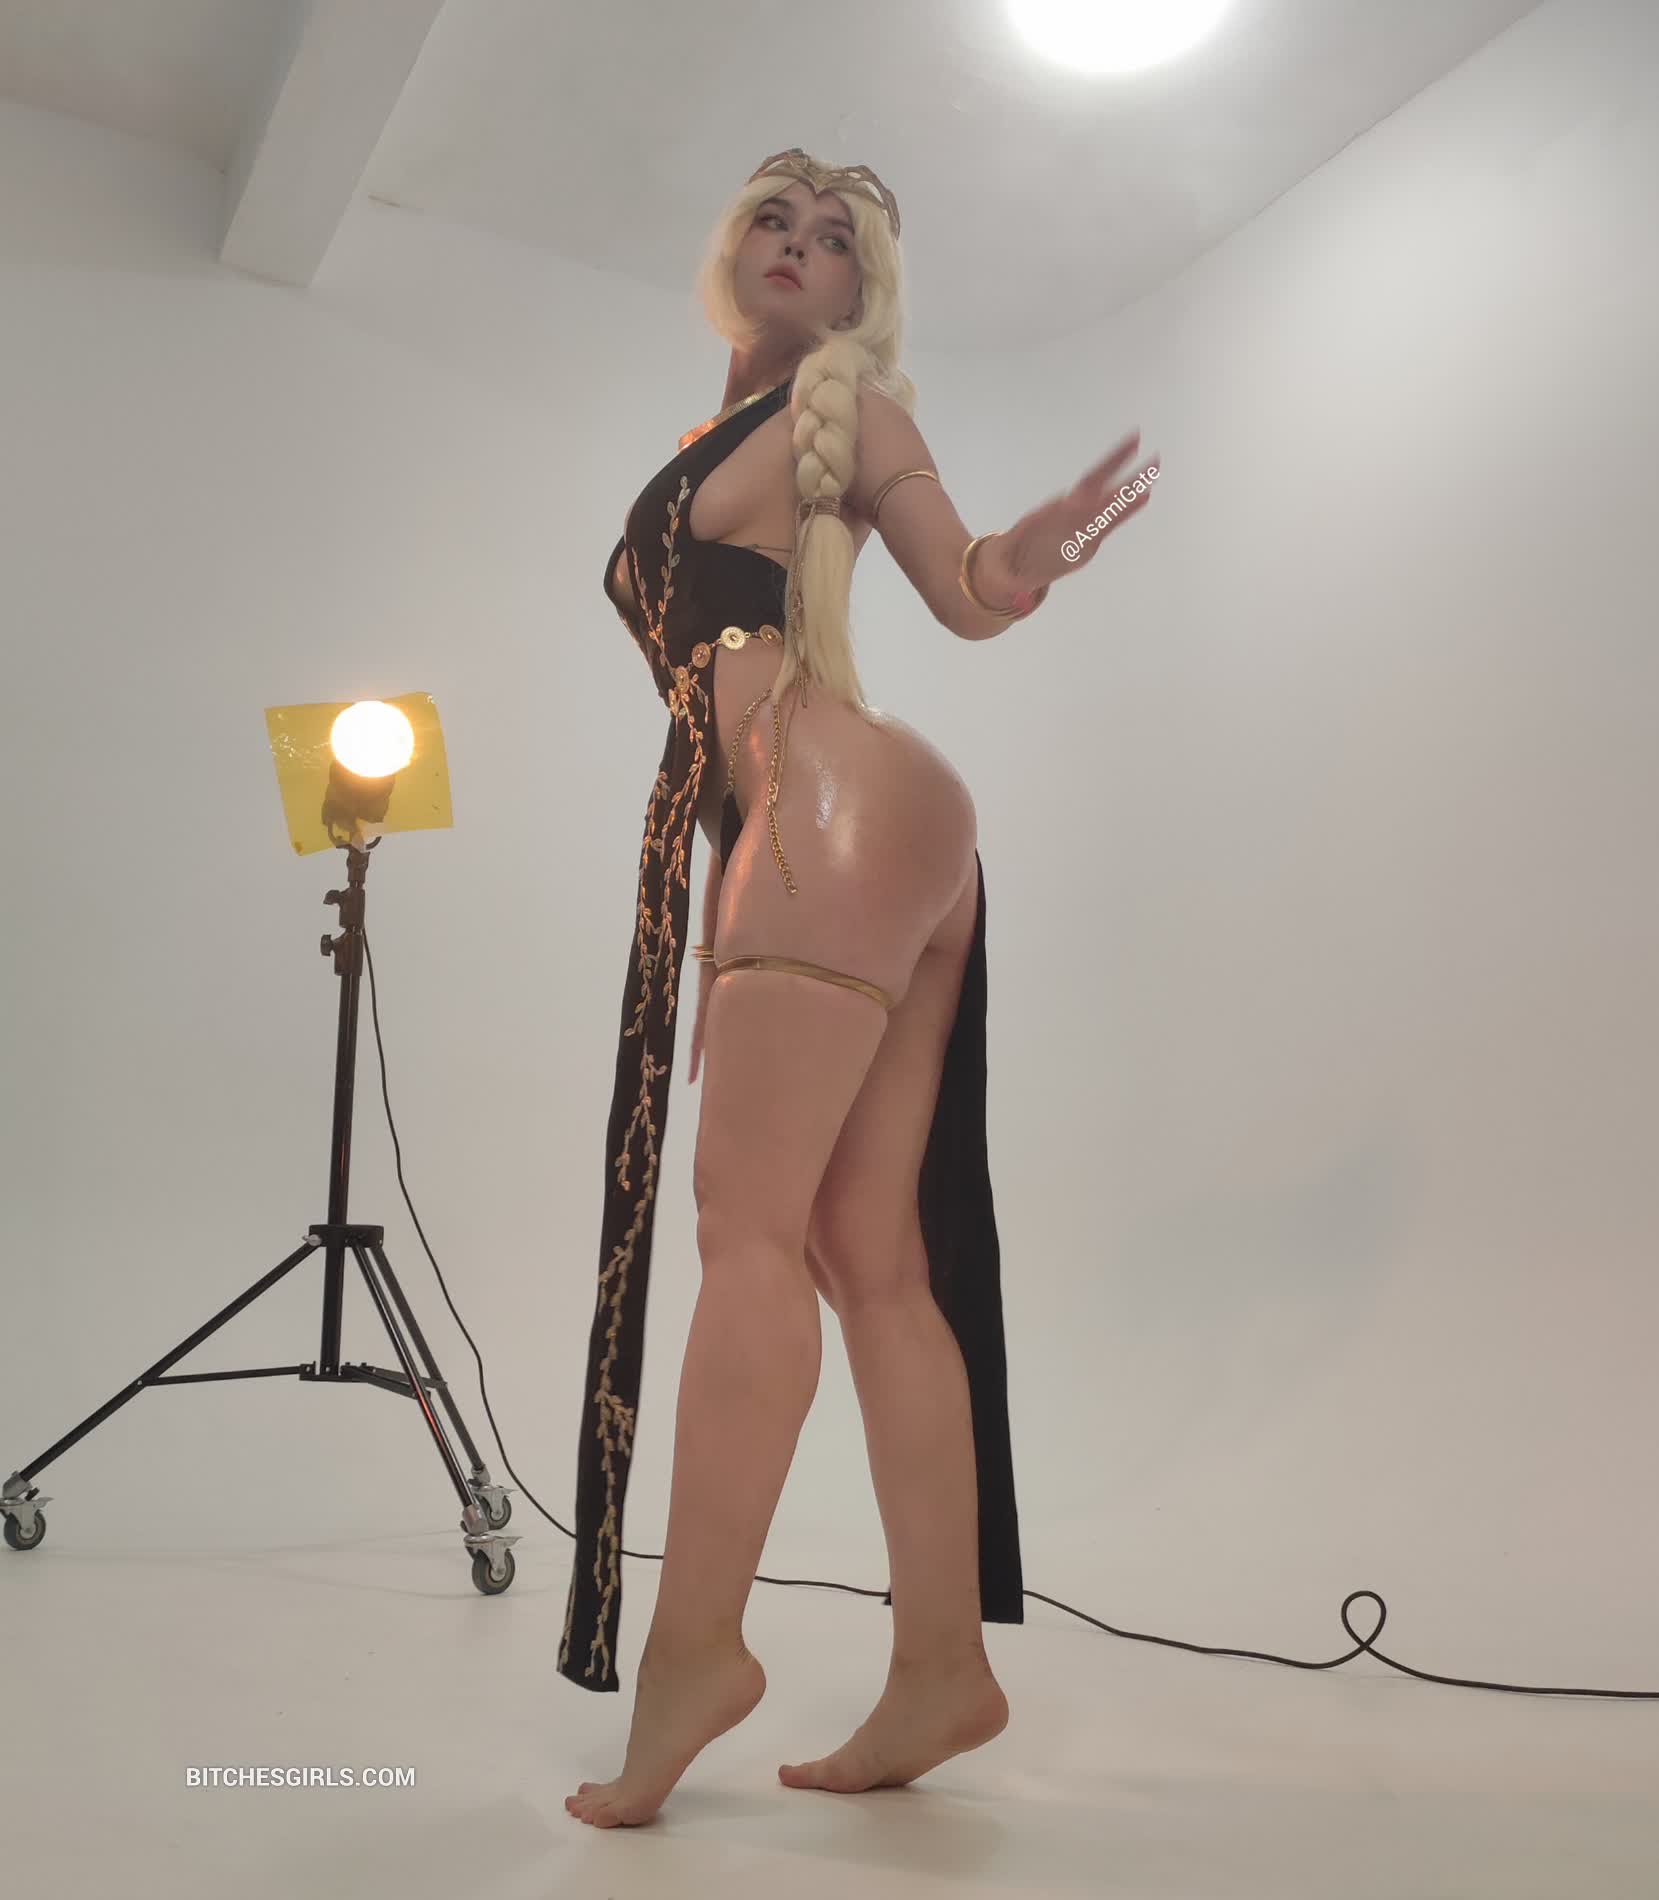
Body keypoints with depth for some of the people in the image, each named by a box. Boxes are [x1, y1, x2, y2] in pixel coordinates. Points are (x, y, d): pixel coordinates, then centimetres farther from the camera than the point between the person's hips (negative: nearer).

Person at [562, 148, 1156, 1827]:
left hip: (845, 809, -7)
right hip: (771, 837, 7)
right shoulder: (697, 450, 29)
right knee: (874, 1258, 0)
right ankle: (942, 1664, 3)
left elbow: (963, 592, 4)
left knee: (748, 1220, -14)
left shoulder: (846, 401, 10)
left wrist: (1032, 554, -18)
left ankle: (692, 1644, -11)